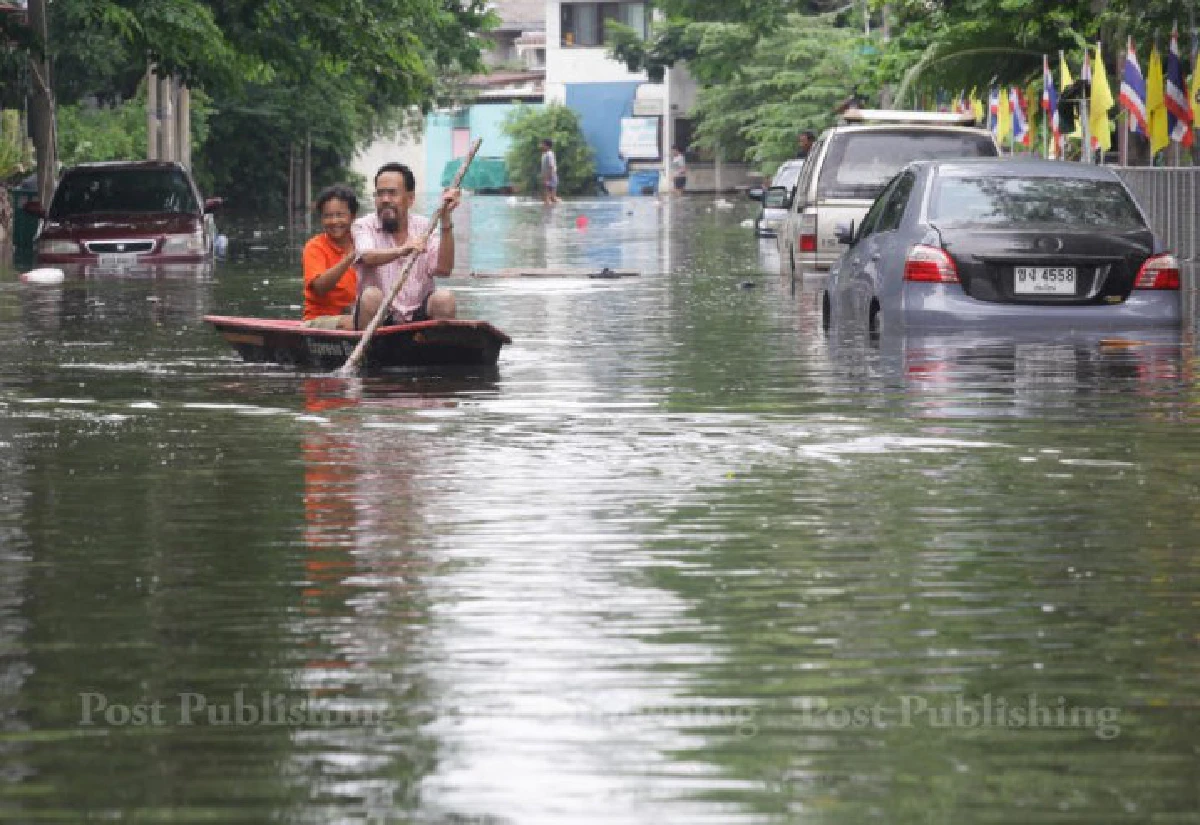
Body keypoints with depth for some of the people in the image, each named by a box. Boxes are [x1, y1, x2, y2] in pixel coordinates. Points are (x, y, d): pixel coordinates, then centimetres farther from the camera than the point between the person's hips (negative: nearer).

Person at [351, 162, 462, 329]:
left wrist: (446, 220, -15)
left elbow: (443, 269, -8)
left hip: (418, 319, 2)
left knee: (444, 298, -25)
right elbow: (368, 258, -22)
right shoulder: (364, 226, 2)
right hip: (381, 320, -2)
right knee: (371, 296, -31)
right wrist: (400, 251, -42)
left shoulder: (425, 227, 8)